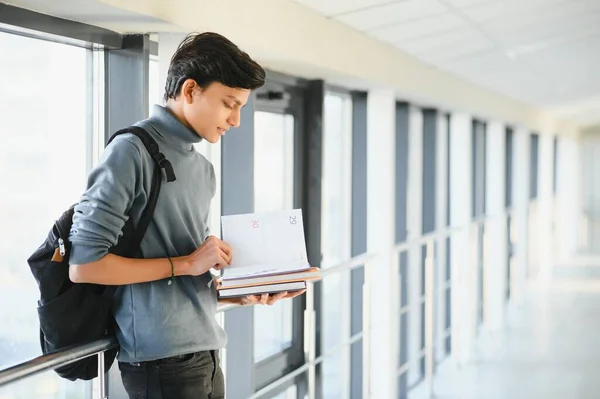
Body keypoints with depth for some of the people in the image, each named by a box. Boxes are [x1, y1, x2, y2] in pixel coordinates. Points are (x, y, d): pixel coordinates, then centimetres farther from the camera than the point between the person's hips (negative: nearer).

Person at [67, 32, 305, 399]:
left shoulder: (204, 170, 14)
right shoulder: (133, 151, -11)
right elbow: (83, 265, -16)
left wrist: (242, 295, 1)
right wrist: (185, 264, -14)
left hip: (204, 351, 8)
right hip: (162, 359, -8)